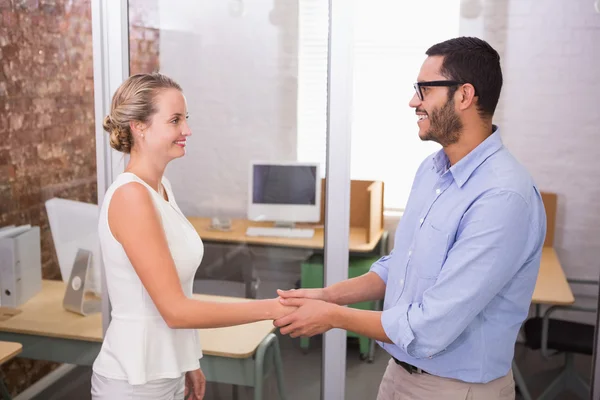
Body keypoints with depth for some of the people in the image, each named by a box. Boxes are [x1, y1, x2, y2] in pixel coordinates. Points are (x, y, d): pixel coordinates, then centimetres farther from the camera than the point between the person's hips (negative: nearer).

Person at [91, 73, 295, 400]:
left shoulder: (161, 187, 4)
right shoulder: (131, 196, -22)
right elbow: (175, 310, -23)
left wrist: (188, 363, 14)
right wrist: (271, 309, -21)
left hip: (164, 371, 8)